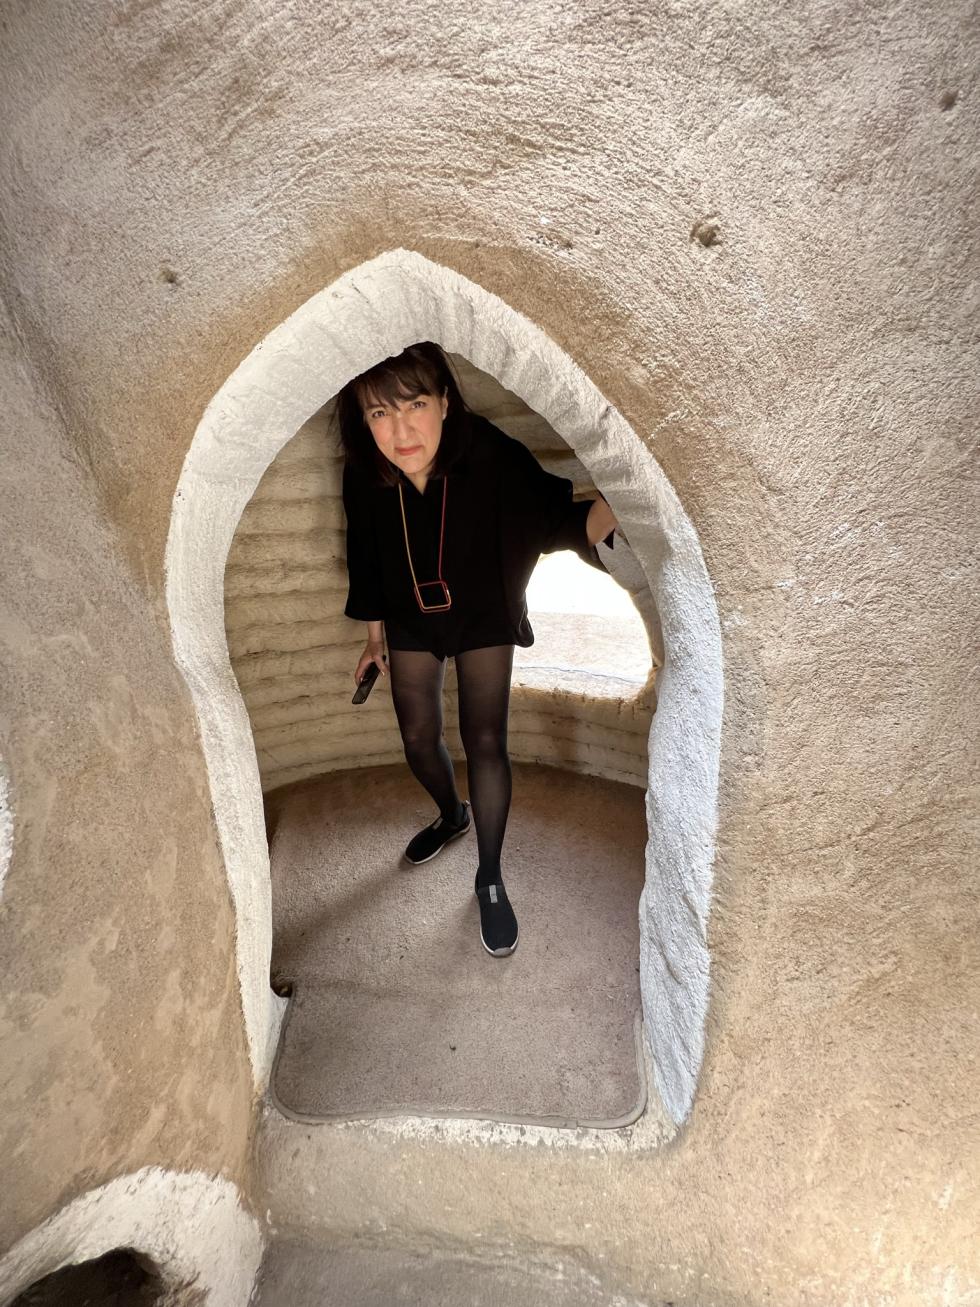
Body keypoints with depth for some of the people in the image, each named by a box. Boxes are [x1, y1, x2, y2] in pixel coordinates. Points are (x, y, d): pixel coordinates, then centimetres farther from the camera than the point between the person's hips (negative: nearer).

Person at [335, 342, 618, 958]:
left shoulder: (492, 456, -30)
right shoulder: (364, 475, -20)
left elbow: (554, 518, -24)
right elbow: (367, 558, -4)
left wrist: (603, 512, -48)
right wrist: (375, 636, 8)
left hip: (484, 614, -2)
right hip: (410, 619, 3)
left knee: (485, 740, -2)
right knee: (418, 736, 11)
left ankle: (491, 878, 18)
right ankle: (453, 814, 44)